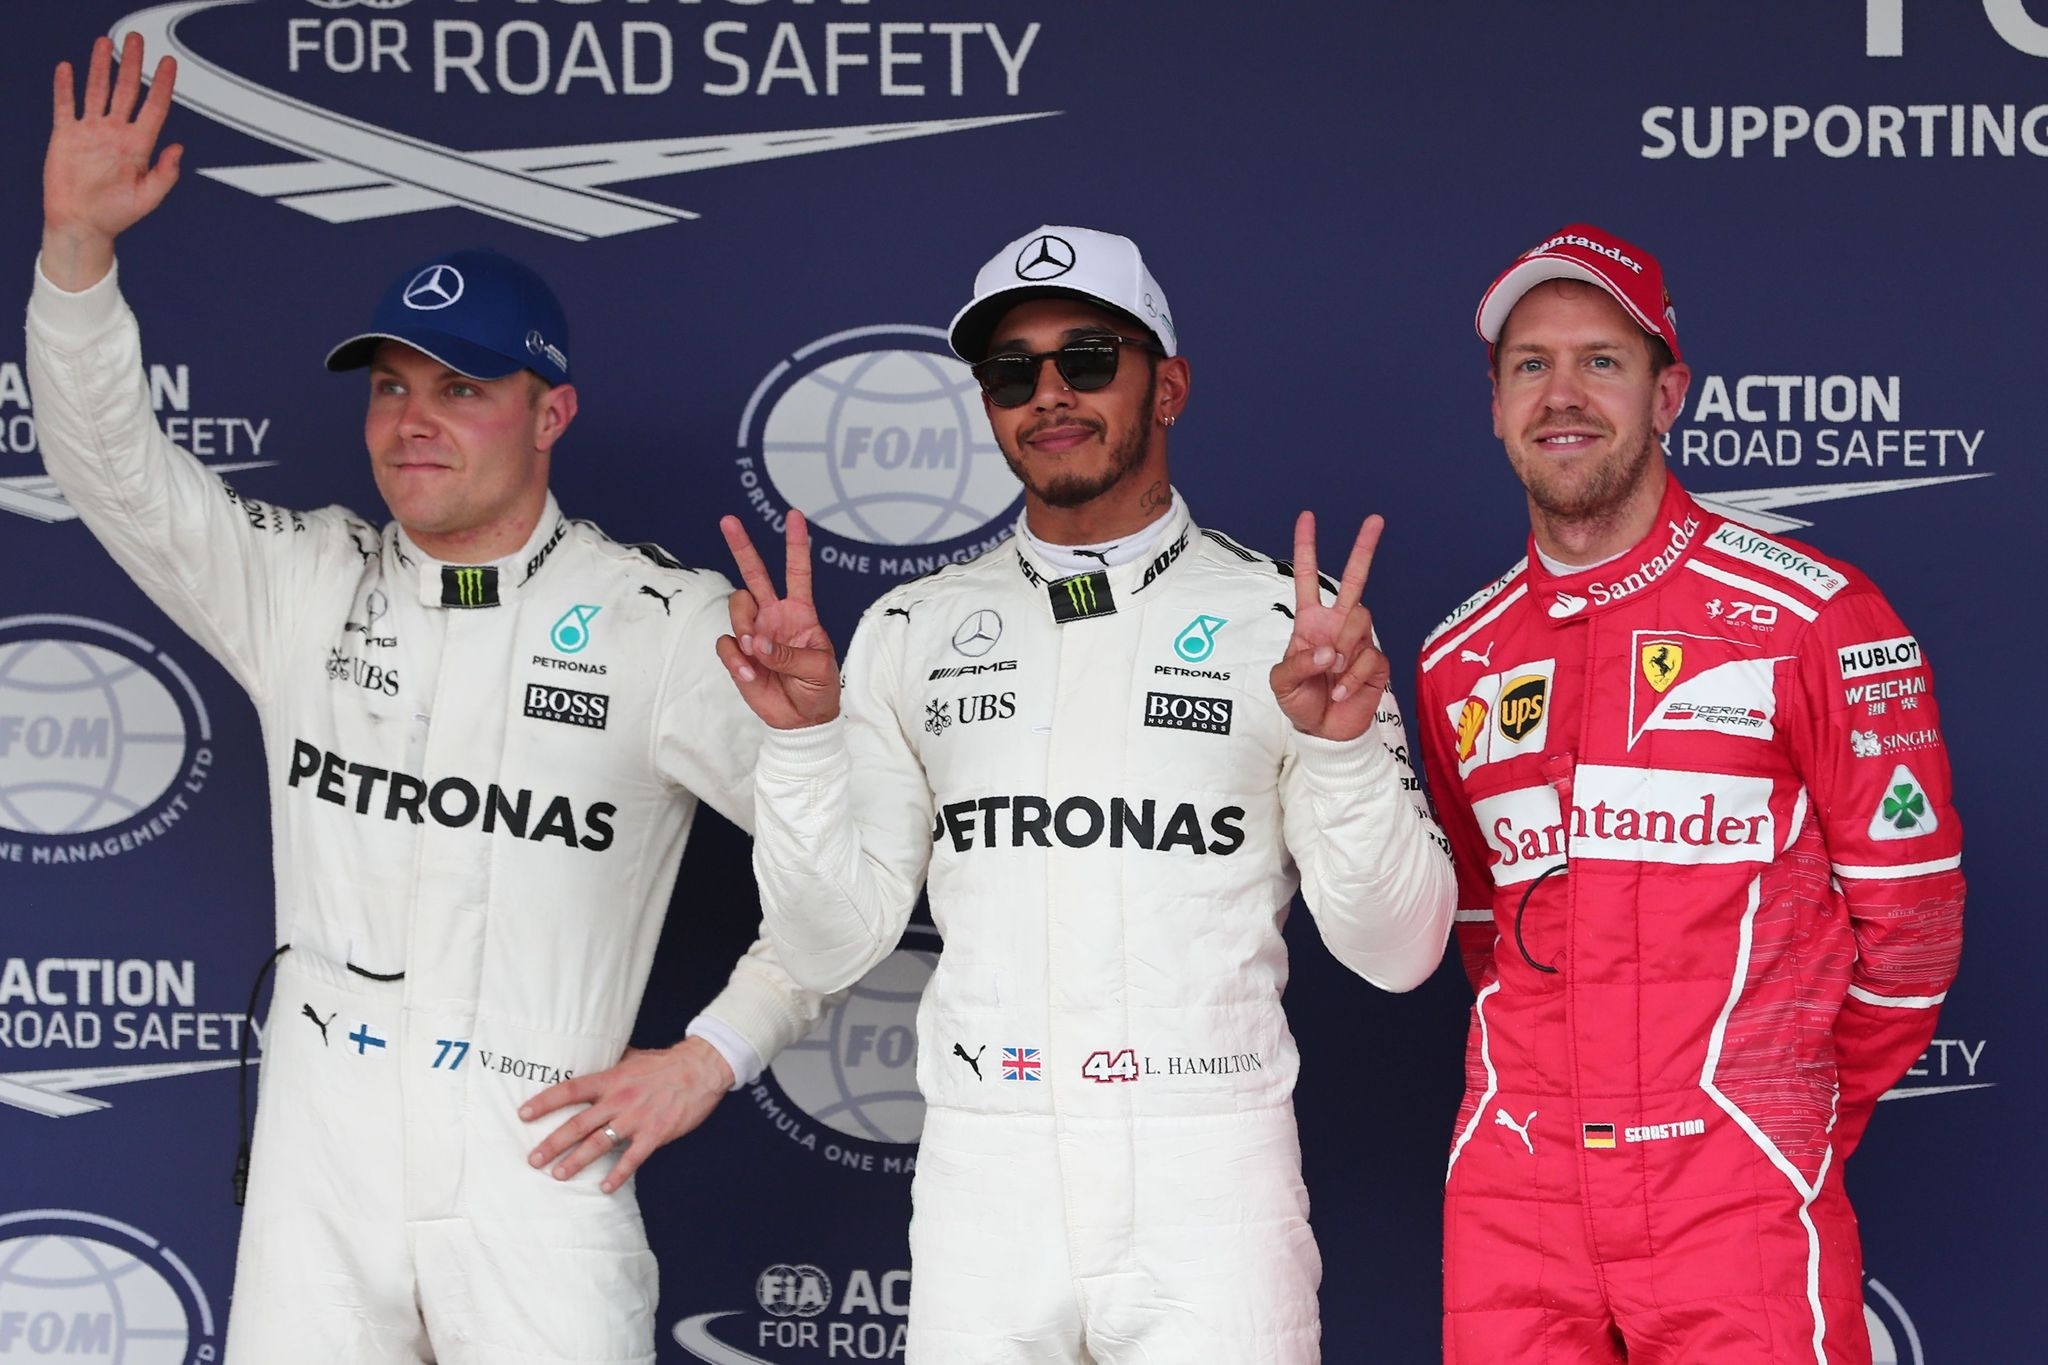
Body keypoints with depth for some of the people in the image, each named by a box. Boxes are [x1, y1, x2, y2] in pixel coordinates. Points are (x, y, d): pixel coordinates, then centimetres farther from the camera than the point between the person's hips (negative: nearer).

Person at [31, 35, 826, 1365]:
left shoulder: (665, 625, -3)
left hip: (536, 1179, -3)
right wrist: (78, 242, -11)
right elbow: (111, 463, 2)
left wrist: (710, 1057, -5)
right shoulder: (304, 588, 8)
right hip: (318, 1173, 3)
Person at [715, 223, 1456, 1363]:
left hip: (1212, 1185, -2)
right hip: (981, 1179, 2)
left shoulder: (1288, 622, 1)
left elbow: (1399, 952, -2)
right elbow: (831, 949, 5)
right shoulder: (912, 633, 8)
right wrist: (802, 735, -8)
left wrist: (1342, 745, -18)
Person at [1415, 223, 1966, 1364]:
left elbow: (1908, 907, 0)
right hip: (1513, 1192, 4)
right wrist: (1551, 1080, 14)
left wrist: (1804, 1119, 6)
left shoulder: (1812, 616, -3)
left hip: (1735, 1202, -4)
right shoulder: (1461, 660, 11)